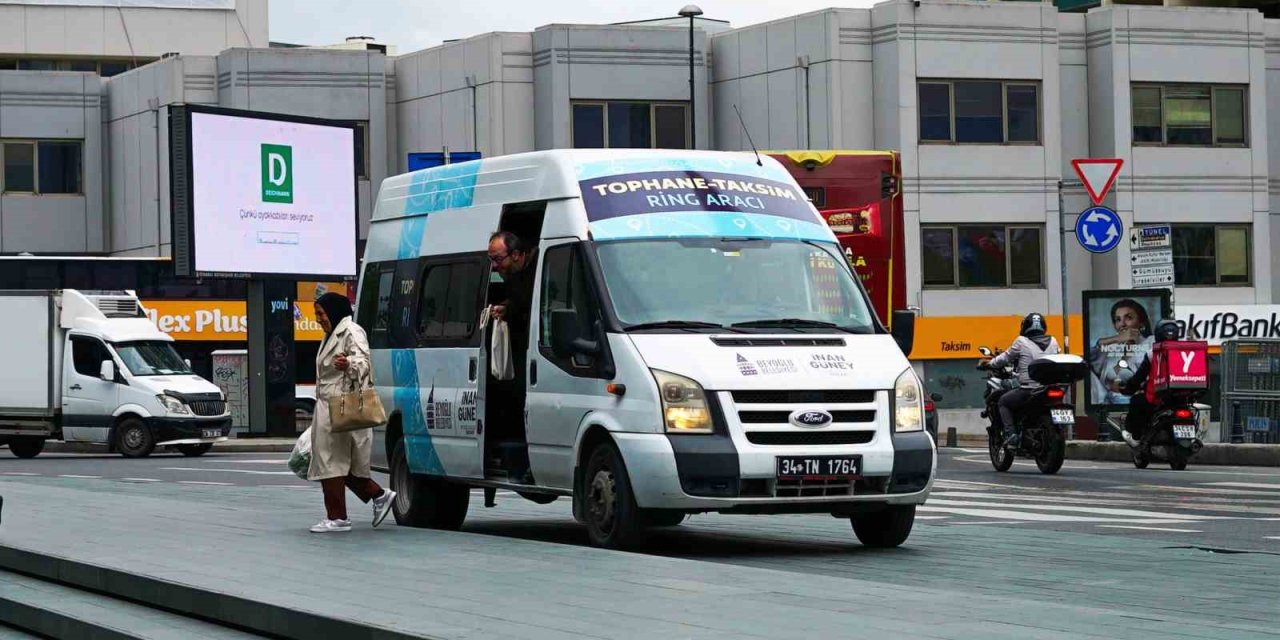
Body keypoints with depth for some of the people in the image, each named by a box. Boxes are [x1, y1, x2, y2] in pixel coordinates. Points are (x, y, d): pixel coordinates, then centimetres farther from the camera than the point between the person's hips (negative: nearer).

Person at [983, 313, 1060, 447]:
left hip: (1029, 389, -5)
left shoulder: (1022, 341, -3)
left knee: (1004, 401, 16)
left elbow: (1006, 358, 6)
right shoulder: (1052, 342, 11)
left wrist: (990, 364, 25)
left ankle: (1011, 434, -1)